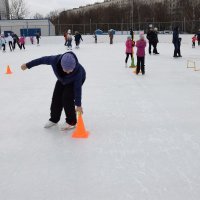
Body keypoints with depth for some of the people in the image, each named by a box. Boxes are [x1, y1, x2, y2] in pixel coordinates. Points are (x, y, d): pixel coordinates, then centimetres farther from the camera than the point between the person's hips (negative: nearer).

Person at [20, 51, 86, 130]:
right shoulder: (55, 60, -38)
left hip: (76, 80, -4)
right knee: (56, 97, 3)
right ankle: (54, 119, 23)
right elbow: (43, 60, -20)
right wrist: (27, 65, -8)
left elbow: (77, 88, -35)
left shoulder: (78, 71, -43)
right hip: (62, 79, 4)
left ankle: (71, 122, 1)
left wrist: (78, 104, -27)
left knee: (67, 98, -17)